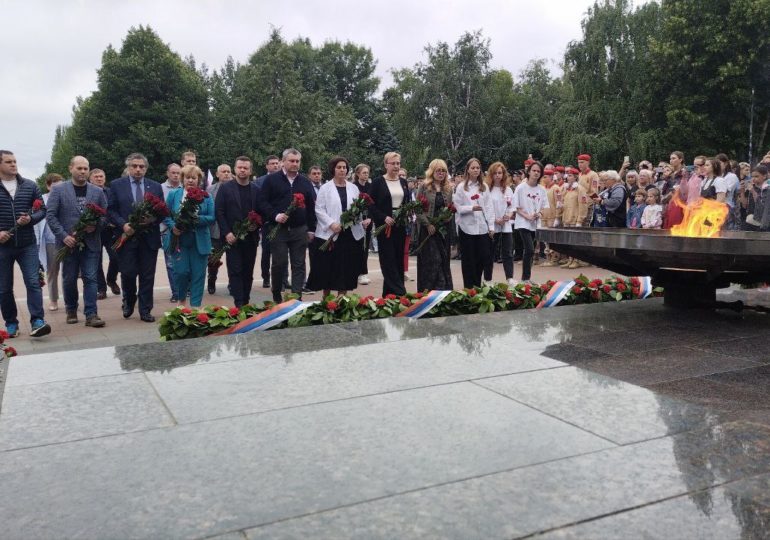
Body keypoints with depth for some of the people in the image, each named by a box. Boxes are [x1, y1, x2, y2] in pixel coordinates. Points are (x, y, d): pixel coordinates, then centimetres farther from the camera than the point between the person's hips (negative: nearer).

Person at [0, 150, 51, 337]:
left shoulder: (30, 186, 5)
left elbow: (42, 210, 9)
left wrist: (30, 219, -12)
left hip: (27, 244, 0)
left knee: (33, 282, -8)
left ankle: (37, 321, -9)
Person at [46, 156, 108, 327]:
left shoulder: (98, 191, 7)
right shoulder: (58, 190, 1)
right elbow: (50, 215, -3)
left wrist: (96, 225, -12)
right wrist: (63, 235, -14)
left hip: (91, 242, 1)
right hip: (68, 242, -1)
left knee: (90, 278, -3)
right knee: (69, 279, 10)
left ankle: (91, 314, -2)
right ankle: (71, 311, 26)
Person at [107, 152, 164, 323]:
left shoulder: (155, 187, 8)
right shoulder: (116, 185, 4)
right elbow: (111, 210, 1)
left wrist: (152, 218, -12)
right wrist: (123, 225, -14)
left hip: (149, 237, 1)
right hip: (127, 236, -1)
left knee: (147, 276, 4)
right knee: (127, 273, 2)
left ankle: (145, 310, 13)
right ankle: (128, 303, 29)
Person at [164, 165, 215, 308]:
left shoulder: (206, 197, 6)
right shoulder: (173, 194, 7)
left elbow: (212, 217, -2)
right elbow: (166, 215, 6)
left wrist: (196, 219, -17)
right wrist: (173, 226, -13)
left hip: (199, 242, 0)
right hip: (179, 240, 0)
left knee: (198, 275, 2)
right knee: (181, 272, -5)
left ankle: (195, 306, 13)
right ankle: (181, 300, 22)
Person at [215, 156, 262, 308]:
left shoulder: (256, 190, 8)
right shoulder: (225, 188, 2)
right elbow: (219, 212, -2)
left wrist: (256, 226, -10)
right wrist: (227, 233, -11)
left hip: (251, 237, 2)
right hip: (232, 237, -2)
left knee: (248, 272, 6)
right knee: (235, 271, -4)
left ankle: (245, 304, 15)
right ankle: (238, 305, -4)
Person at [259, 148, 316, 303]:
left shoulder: (305, 182, 11)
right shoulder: (271, 180, 1)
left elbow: (311, 207, 12)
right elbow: (263, 202, -3)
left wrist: (311, 229, 8)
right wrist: (275, 215, -18)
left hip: (300, 230, 3)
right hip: (278, 229, -2)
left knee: (299, 265, 2)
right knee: (279, 264, 2)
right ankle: (276, 297, 18)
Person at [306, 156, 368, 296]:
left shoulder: (353, 188, 12)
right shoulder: (325, 188, 1)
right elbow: (319, 209, -5)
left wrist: (363, 220, -6)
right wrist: (331, 224, -17)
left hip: (351, 233, 3)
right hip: (329, 234, -3)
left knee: (346, 267, 4)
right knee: (328, 267, 2)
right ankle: (326, 298, 15)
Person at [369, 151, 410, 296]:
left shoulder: (403, 182, 12)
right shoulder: (378, 182, -2)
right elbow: (371, 205, -5)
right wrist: (384, 217, -17)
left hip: (400, 226, 5)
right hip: (385, 226, -5)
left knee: (398, 260, 5)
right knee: (389, 260, -6)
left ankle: (389, 294, 13)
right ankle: (399, 293, -7)